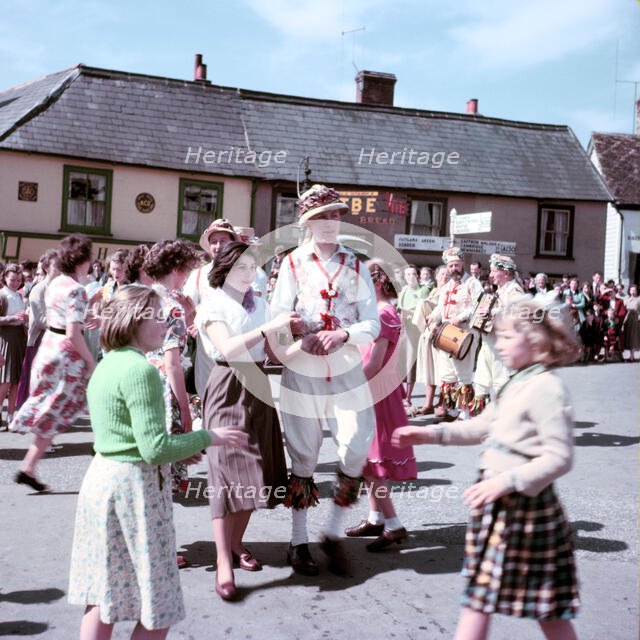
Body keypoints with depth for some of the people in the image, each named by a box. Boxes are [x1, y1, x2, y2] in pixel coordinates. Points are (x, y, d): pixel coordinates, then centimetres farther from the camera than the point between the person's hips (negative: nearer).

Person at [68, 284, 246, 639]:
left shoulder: (106, 365, 10)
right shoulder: (140, 369, -19)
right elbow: (155, 448, -22)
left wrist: (176, 449, 12)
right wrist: (209, 437, -11)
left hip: (101, 476, 10)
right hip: (134, 487, -9)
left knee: (103, 595, 17)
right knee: (157, 609, 3)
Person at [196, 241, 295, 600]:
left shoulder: (259, 303, 13)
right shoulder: (213, 304, -5)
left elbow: (270, 352, 11)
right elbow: (228, 348, -22)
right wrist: (268, 327, -27)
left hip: (258, 386, 6)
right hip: (229, 387, -6)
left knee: (256, 469, 8)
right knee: (229, 470, -11)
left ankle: (236, 542, 24)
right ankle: (224, 564, -9)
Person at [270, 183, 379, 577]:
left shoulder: (356, 266, 4)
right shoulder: (293, 264, 0)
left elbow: (372, 324, -2)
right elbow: (278, 319, -7)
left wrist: (344, 335, -21)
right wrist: (303, 341, -25)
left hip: (348, 373, 2)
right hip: (303, 374, -1)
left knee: (356, 452, -4)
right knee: (303, 459, 8)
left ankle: (334, 533, 18)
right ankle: (299, 541, 22)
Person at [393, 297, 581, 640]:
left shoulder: (546, 388, -18)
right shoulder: (518, 384, 11)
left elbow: (559, 457, -21)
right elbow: (482, 426, 21)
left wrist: (506, 481, -26)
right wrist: (431, 433, 13)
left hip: (523, 501, -10)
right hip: (499, 501, 10)